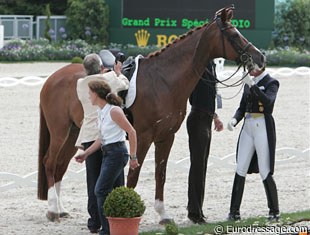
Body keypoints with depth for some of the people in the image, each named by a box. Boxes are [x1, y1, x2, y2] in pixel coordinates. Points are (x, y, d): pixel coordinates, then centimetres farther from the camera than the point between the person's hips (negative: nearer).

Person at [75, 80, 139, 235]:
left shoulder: (114, 111, -16)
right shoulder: (101, 113, 11)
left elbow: (131, 132, -15)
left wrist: (133, 157, -14)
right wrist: (86, 154, 16)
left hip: (116, 152, -9)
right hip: (108, 153, 9)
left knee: (101, 190, -9)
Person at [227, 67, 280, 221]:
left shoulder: (271, 83, -6)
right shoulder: (248, 83, 13)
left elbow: (268, 102, -25)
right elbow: (242, 107, 14)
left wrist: (252, 85, -31)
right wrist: (235, 119, -6)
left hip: (263, 128, -6)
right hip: (248, 127, 6)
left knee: (265, 172, -3)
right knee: (240, 170, 4)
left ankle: (274, 211, 9)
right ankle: (234, 210, 8)